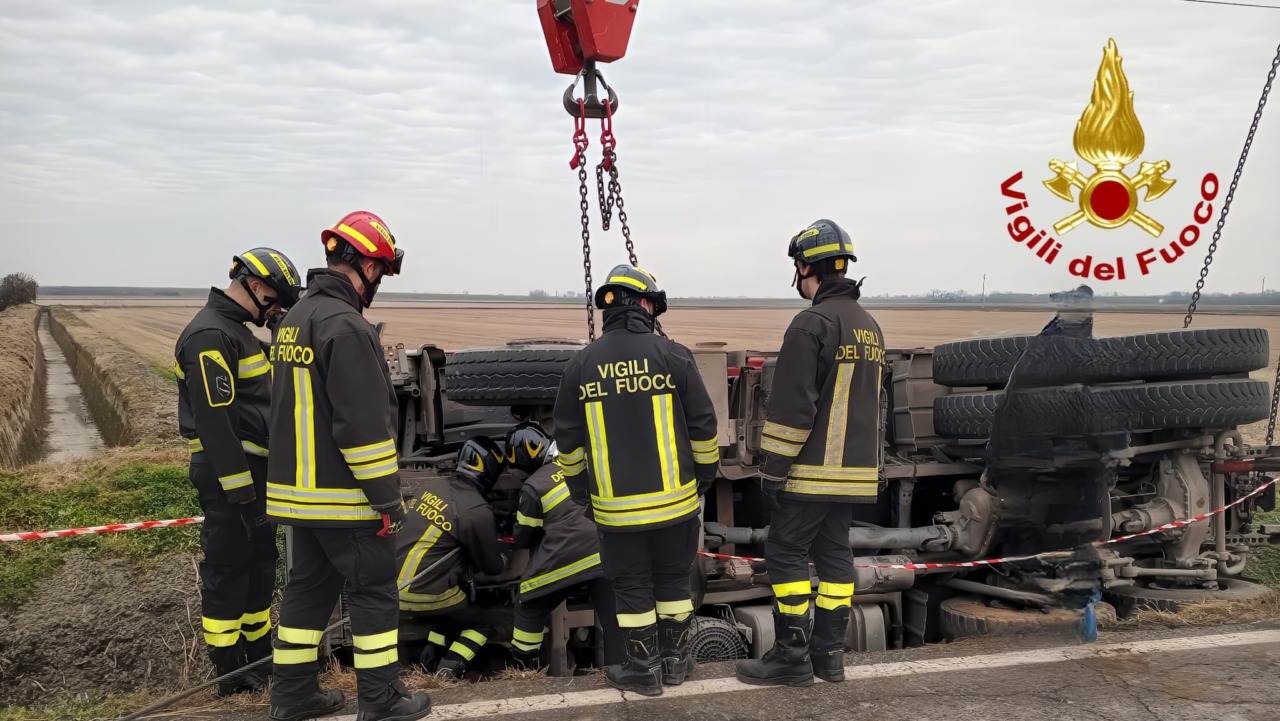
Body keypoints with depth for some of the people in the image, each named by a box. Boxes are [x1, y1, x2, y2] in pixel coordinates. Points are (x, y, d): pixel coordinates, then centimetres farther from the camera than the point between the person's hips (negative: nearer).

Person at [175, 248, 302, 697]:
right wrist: (240, 489, -23)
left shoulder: (238, 332, 16)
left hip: (253, 467, 10)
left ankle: (260, 652, 29)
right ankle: (231, 672, 5)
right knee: (228, 566, -3)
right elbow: (214, 419, -23)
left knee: (259, 562, 17)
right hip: (228, 474, -10)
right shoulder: (210, 336, -17)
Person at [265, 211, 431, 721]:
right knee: (374, 592, 1)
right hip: (345, 497, -9)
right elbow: (364, 424, -22)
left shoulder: (294, 319, 13)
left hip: (299, 489, 9)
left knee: (308, 586, 16)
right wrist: (388, 497, -16)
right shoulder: (345, 325, -19)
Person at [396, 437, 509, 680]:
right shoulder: (477, 512, -14)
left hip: (394, 587, 6)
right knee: (482, 624, 17)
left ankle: (430, 658, 19)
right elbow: (492, 566, -2)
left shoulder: (429, 485, 2)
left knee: (454, 606, 31)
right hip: (426, 595, -6)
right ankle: (449, 669, -3)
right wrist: (503, 556, 23)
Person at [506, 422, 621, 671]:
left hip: (564, 558, -4)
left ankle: (524, 668, 25)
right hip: (602, 552, 4)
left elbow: (524, 538, 7)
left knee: (529, 609, 17)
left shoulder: (533, 487, -3)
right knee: (612, 615, 7)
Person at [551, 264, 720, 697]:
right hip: (674, 499, 0)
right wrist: (706, 475, 13)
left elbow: (568, 440, 5)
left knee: (631, 587, 11)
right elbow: (703, 426, -3)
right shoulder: (672, 356, -7)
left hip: (616, 506, 0)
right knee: (673, 581, 15)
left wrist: (579, 491, 18)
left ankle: (644, 668, 18)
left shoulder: (580, 365, -1)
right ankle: (675, 660, 25)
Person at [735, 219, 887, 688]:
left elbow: (792, 407, -18)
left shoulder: (812, 323, -15)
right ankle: (829, 654, 17)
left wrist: (773, 468, -12)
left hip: (813, 470, -8)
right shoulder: (869, 325, 15)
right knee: (834, 553, 12)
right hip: (856, 470, 9)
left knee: (785, 551, -1)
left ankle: (792, 656, 1)